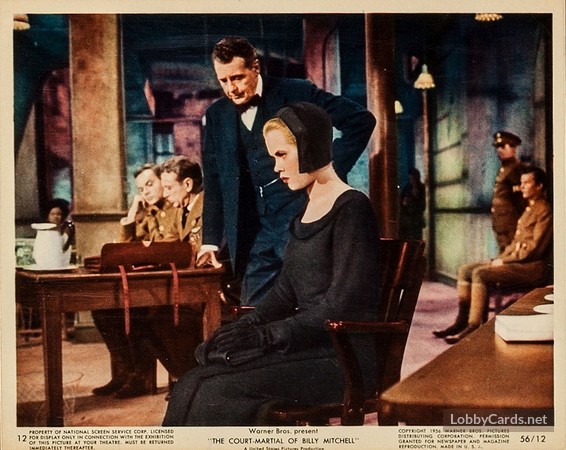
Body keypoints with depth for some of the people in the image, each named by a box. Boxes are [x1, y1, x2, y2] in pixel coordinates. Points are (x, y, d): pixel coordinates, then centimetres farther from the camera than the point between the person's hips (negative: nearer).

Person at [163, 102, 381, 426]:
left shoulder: (351, 209, -10)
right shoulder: (306, 213, 17)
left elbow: (341, 306, -16)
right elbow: (285, 293, 15)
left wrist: (268, 334, -17)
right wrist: (245, 327, -3)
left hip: (346, 358, -7)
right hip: (310, 345, 8)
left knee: (218, 391, -22)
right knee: (196, 384, -13)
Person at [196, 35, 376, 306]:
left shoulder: (296, 93, -4)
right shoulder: (216, 115, 11)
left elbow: (361, 120, -4)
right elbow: (214, 182, 14)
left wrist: (332, 171, -8)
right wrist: (210, 241, 7)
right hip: (254, 237, 5)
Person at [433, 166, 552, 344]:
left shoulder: (545, 210, -9)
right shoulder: (529, 209, 21)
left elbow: (535, 248, -17)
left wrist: (504, 260, -15)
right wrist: (499, 258, 6)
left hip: (532, 266, -10)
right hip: (516, 261, 10)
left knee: (480, 273, -28)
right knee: (464, 270, 0)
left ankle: (473, 327, -28)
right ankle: (462, 321, -4)